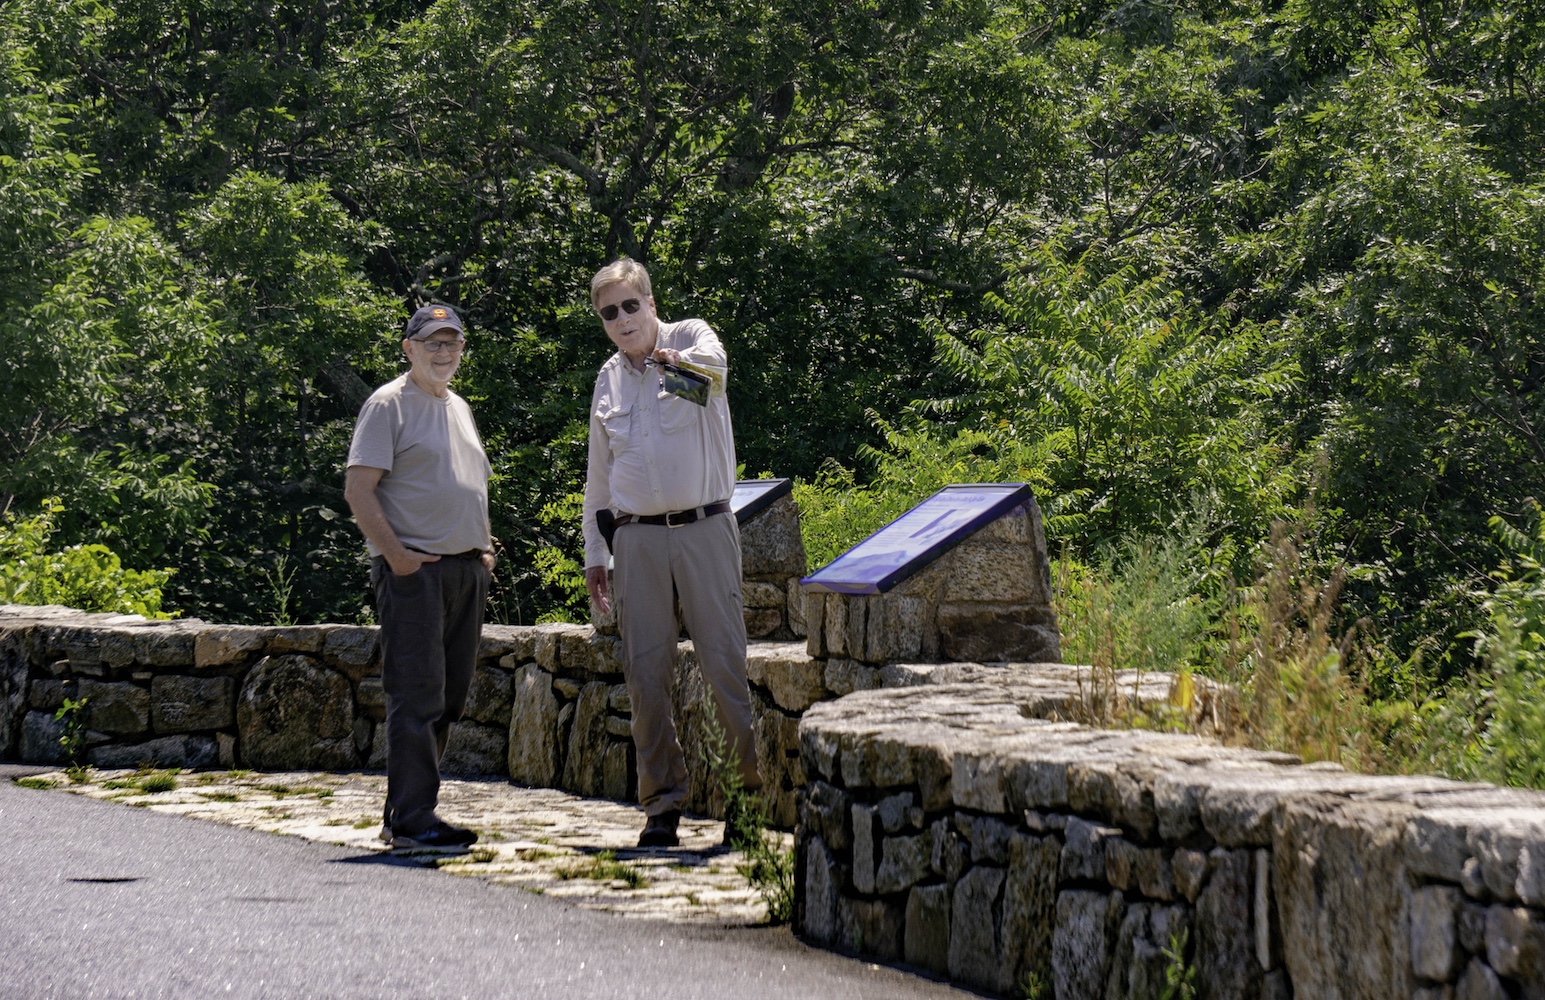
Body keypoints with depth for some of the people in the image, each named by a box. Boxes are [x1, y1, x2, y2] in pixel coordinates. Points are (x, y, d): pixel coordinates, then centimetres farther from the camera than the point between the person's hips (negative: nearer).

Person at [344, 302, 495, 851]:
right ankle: (411, 818, -9)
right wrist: (395, 553, -17)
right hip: (414, 569, -8)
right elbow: (358, 489, -11)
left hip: (467, 570, 8)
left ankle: (404, 811, 16)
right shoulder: (388, 404, -4)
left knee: (449, 696, 9)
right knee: (417, 695, -10)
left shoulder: (458, 408, 21)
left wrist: (484, 548, 16)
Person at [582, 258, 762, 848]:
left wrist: (678, 359, -40)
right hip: (637, 539, 4)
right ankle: (663, 804, 7)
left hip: (703, 530, -4)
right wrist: (594, 553, 17)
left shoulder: (691, 338, 4)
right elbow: (598, 476, 21)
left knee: (725, 661, -8)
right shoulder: (608, 380, 17)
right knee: (645, 672, 1)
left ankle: (755, 786, -1)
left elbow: (712, 362, -23)